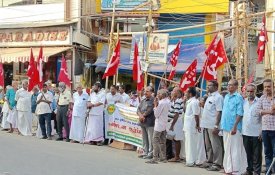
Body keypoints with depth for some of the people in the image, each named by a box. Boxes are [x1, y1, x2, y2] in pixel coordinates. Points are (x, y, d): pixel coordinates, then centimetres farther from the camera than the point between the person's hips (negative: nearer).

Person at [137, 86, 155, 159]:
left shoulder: (153, 100, -8)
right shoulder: (143, 101, 18)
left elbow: (150, 110, -16)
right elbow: (138, 109, 11)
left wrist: (143, 115, -7)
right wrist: (140, 115, -8)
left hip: (149, 122, -8)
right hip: (142, 122, 8)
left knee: (150, 139, -5)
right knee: (144, 138, 13)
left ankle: (150, 153, -1)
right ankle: (145, 152, 20)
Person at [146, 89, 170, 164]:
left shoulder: (161, 103, -17)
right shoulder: (168, 102, 7)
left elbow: (156, 114, -15)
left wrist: (155, 105, -9)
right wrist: (157, 104, 9)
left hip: (159, 124, -9)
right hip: (165, 124, 9)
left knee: (155, 141, -5)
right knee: (162, 142, 14)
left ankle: (155, 158, -8)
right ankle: (163, 157, 17)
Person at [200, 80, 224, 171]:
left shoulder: (218, 97, -11)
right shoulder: (209, 97, 17)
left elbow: (219, 112, -16)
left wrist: (216, 126, -22)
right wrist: (204, 123, 18)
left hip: (213, 126, -9)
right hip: (207, 125, 9)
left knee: (215, 145, -4)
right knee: (208, 145, 15)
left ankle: (217, 164, -1)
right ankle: (209, 161, 24)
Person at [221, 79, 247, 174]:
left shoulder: (238, 97, -9)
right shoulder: (226, 97, 13)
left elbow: (240, 114, -14)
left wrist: (234, 126, -20)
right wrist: (222, 125, 15)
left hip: (233, 127, -7)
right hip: (226, 127, 7)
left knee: (234, 149, -5)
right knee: (227, 148, 12)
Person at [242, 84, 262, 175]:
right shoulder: (244, 102, 8)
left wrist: (262, 131, -10)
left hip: (256, 133, -4)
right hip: (246, 132, 4)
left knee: (257, 154, 2)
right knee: (248, 153, 13)